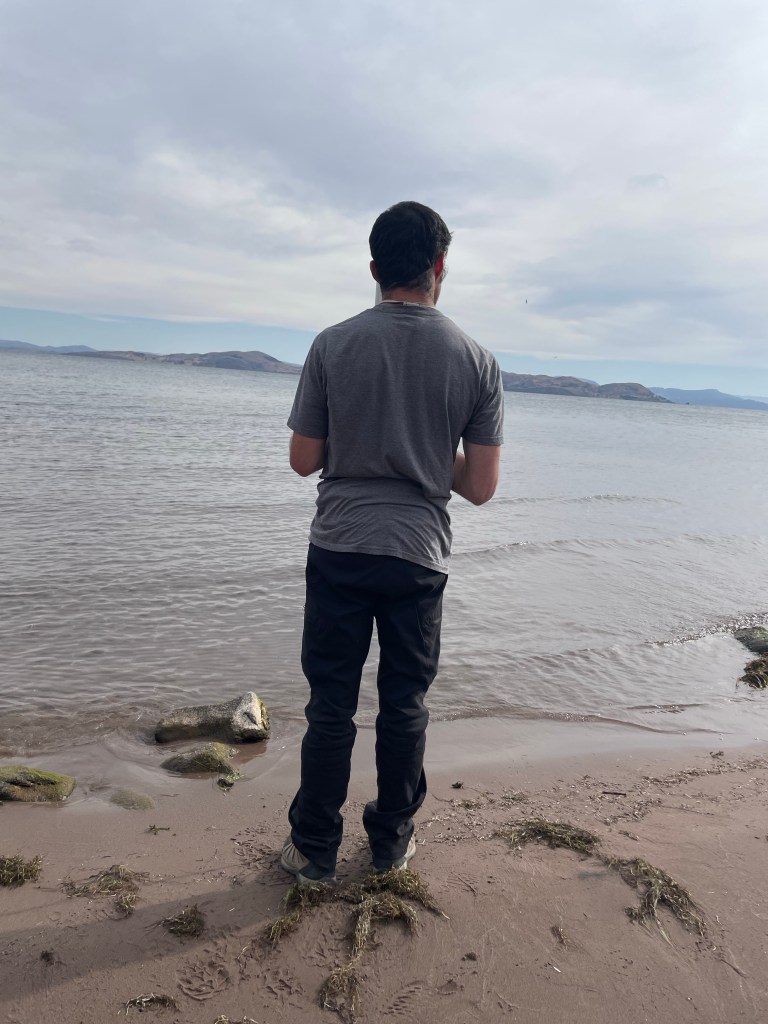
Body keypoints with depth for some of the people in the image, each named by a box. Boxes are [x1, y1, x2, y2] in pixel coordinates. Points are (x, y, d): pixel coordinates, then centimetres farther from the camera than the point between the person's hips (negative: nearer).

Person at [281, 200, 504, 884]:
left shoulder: (333, 345, -5)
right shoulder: (478, 362, -3)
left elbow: (304, 460, -1)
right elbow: (480, 488, -3)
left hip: (340, 550, 0)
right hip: (420, 556, 1)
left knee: (331, 706, 11)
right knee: (405, 707, 15)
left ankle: (315, 849, 25)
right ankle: (392, 841, 32)